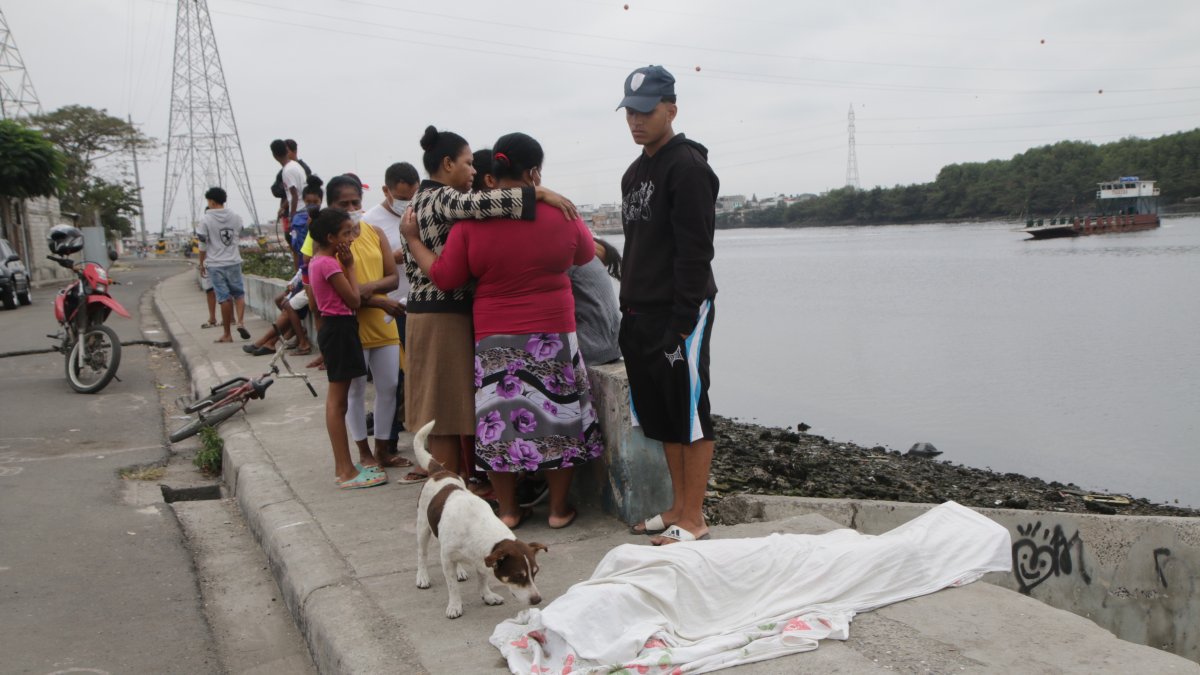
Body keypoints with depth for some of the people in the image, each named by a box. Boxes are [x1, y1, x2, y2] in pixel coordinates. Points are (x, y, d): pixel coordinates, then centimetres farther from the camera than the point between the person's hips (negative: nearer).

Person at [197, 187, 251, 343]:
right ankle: (241, 321, -9)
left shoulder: (205, 219, -8)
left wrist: (201, 263, 6)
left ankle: (227, 334, 5)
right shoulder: (236, 217, 2)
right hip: (234, 262, 2)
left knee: (224, 298, 0)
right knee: (239, 293, 13)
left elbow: (203, 244, -5)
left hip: (215, 264, -2)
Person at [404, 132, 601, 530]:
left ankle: (508, 510, 18)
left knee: (499, 420, 10)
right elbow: (585, 254, 13)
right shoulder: (561, 215, -6)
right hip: (553, 335, 0)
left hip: (494, 339, 1)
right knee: (556, 416, 10)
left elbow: (444, 278, -4)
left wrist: (412, 239, 10)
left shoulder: (470, 221, -7)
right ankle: (559, 508, 18)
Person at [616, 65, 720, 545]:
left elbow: (694, 253, -18)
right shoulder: (634, 173, 17)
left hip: (680, 313, -9)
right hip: (641, 314, 9)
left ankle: (693, 520, 5)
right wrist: (629, 310, 16)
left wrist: (682, 322, -21)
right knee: (661, 415, 13)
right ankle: (678, 507, 23)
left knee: (689, 413, -3)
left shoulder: (688, 167, -11)